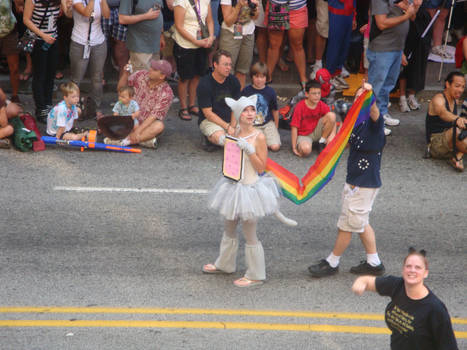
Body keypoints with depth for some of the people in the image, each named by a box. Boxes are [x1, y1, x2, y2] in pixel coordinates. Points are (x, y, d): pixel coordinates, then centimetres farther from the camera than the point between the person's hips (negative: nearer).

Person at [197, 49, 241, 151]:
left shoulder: (233, 81, 2)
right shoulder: (204, 84, -14)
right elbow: (208, 113, -14)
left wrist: (232, 126, -14)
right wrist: (227, 127, -20)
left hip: (230, 119, 5)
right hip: (209, 120, -5)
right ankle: (208, 138, -2)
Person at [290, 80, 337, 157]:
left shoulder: (322, 106, -7)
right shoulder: (300, 107, -18)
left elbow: (333, 120, -4)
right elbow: (294, 128, -16)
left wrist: (332, 135, -23)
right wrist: (294, 148, -18)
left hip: (317, 132, 4)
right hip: (303, 135, -4)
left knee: (332, 115, -19)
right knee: (306, 150, -40)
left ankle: (322, 142, -5)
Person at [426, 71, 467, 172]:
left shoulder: (455, 101, 15)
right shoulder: (438, 99, -11)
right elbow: (442, 112, -38)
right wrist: (457, 119, -57)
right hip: (436, 144, -8)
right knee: (456, 130, -39)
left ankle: (457, 157, -28)